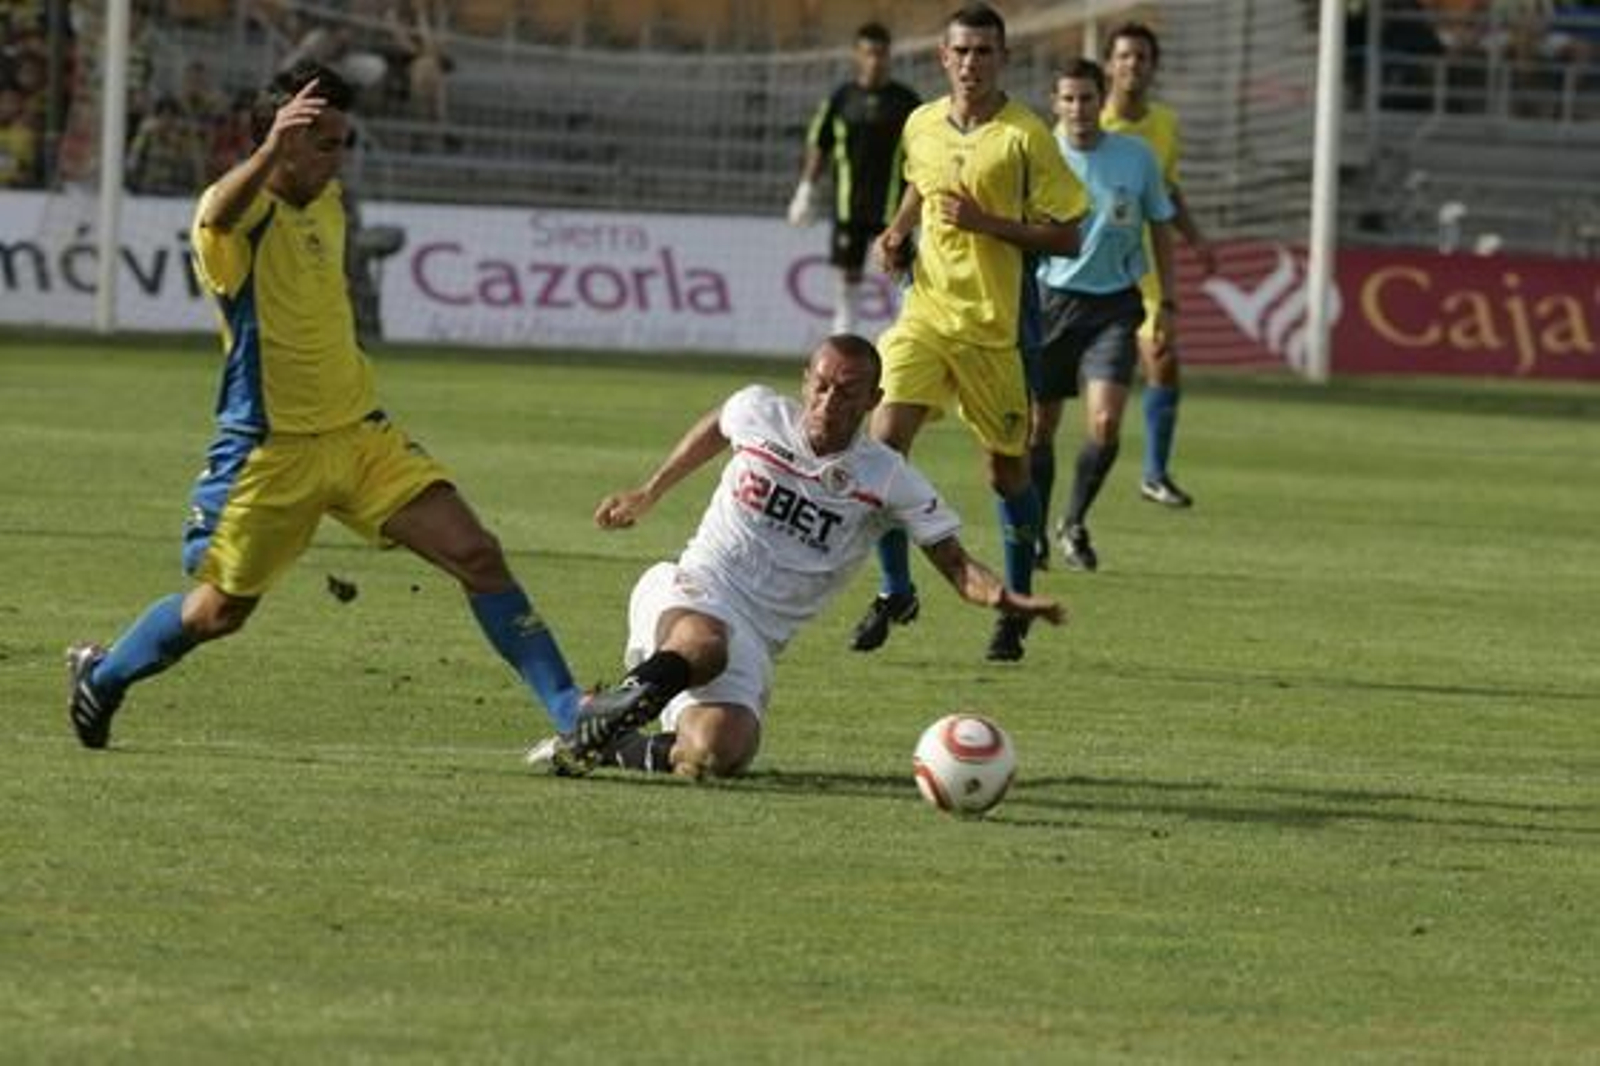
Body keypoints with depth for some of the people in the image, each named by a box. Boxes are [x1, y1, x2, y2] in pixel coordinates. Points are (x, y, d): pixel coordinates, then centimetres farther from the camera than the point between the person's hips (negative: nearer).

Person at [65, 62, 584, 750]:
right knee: (219, 611, 10)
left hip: (360, 434, 6)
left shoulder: (326, 204, 7)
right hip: (270, 450, -6)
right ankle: (99, 677, 38)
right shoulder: (242, 211, -18)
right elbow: (219, 217, -46)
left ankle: (573, 717, -7)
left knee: (478, 556, -8)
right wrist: (271, 151, -63)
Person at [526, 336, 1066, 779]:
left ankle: (613, 746, -4)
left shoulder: (887, 479, 0)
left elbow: (955, 564, -2)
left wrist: (1002, 597, -23)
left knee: (717, 755, -27)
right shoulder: (758, 412, 3)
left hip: (755, 637, 2)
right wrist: (648, 494, 37)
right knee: (703, 646, -44)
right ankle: (635, 694, -21)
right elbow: (714, 428, 28)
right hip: (692, 591, -2)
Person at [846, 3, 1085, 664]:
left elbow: (1065, 237, -9)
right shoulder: (921, 126, 6)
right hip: (925, 312, 4)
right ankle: (895, 592, 4)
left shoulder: (1025, 137, -9)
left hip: (994, 325, -4)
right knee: (885, 439, -12)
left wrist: (985, 222, -18)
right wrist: (899, 231, 9)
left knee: (1007, 469, 6)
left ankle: (1017, 606, 26)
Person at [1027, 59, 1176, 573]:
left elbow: (1161, 228, 11)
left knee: (1105, 423, -14)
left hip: (1114, 304, 0)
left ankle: (1074, 524, 7)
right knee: (1040, 427, 5)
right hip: (1051, 298, 0)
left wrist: (1166, 305, 9)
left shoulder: (1137, 157, -1)